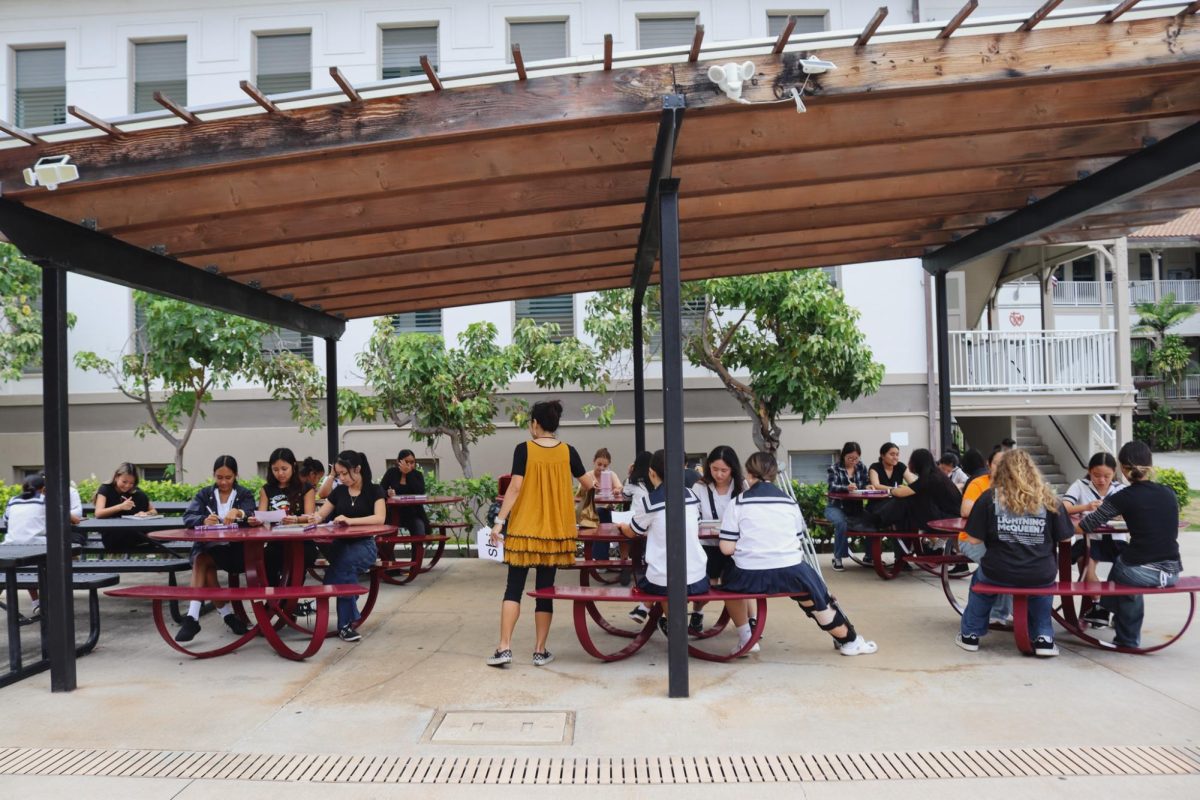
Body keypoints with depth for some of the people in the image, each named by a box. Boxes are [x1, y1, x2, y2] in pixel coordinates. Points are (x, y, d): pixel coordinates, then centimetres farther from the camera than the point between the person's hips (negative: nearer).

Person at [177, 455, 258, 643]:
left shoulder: (245, 494, 9)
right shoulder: (204, 494, 14)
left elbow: (252, 517, -10)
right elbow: (187, 518, -3)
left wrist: (238, 512, -34)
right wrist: (203, 520, -27)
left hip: (236, 548, -2)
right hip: (208, 545, 2)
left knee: (202, 561, -29)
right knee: (201, 559, -31)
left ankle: (193, 617, -29)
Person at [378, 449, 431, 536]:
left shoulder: (417, 475, 5)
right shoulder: (391, 472, 6)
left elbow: (421, 492, -13)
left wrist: (409, 474, -15)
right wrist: (388, 493, -26)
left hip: (413, 513, 0)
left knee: (420, 536, -21)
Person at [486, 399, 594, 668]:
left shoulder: (524, 449, -7)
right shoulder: (568, 451, 0)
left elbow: (515, 487, -12)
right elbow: (588, 484, 10)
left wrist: (500, 520, -8)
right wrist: (591, 476, 33)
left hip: (524, 529, -2)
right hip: (554, 530, 2)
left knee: (514, 587, 6)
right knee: (545, 589, 9)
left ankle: (504, 648, 0)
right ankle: (540, 651, 13)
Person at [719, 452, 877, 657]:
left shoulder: (737, 503, 1)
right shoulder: (790, 502, 9)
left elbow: (727, 549, -2)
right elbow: (797, 540, 15)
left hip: (749, 577, -1)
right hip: (791, 573, 2)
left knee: (728, 582, 30)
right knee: (814, 591, 29)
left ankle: (745, 639, 27)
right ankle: (848, 640, 40)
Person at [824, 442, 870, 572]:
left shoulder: (861, 467, 11)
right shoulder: (834, 468, -2)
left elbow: (866, 483, 9)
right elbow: (832, 486, -18)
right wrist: (846, 487, -39)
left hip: (855, 508, 4)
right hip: (836, 507, -4)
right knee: (841, 523, -35)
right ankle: (838, 558, -17)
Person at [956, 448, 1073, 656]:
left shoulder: (989, 497, -4)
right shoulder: (1048, 498, 0)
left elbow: (973, 540, -5)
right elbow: (1065, 538, 8)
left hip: (998, 574, -1)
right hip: (1042, 576, 1)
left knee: (979, 578, 33)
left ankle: (970, 635, 38)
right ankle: (1043, 638, 30)